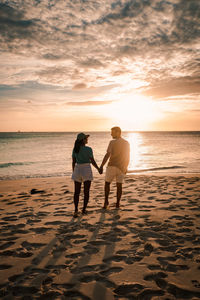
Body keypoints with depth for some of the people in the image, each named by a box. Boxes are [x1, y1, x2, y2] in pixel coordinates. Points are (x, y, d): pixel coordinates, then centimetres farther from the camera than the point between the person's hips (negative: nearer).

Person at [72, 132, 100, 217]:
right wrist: (98, 169, 8)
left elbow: (73, 162, 5)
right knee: (86, 192, 9)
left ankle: (76, 210, -4)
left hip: (77, 170, 4)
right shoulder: (88, 149, -10)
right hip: (87, 170, -3)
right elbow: (93, 161, -7)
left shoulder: (75, 149, 3)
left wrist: (74, 173, 15)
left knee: (77, 192, 8)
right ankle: (84, 209, 11)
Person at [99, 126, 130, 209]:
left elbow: (107, 155, -15)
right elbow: (128, 157, 9)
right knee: (119, 185, 10)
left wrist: (101, 166, -13)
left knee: (107, 183, 11)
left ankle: (106, 201, 3)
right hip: (121, 167, 4)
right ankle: (117, 203, 11)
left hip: (112, 166, -3)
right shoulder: (127, 143, 6)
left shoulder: (112, 142, -9)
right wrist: (126, 168, 19)